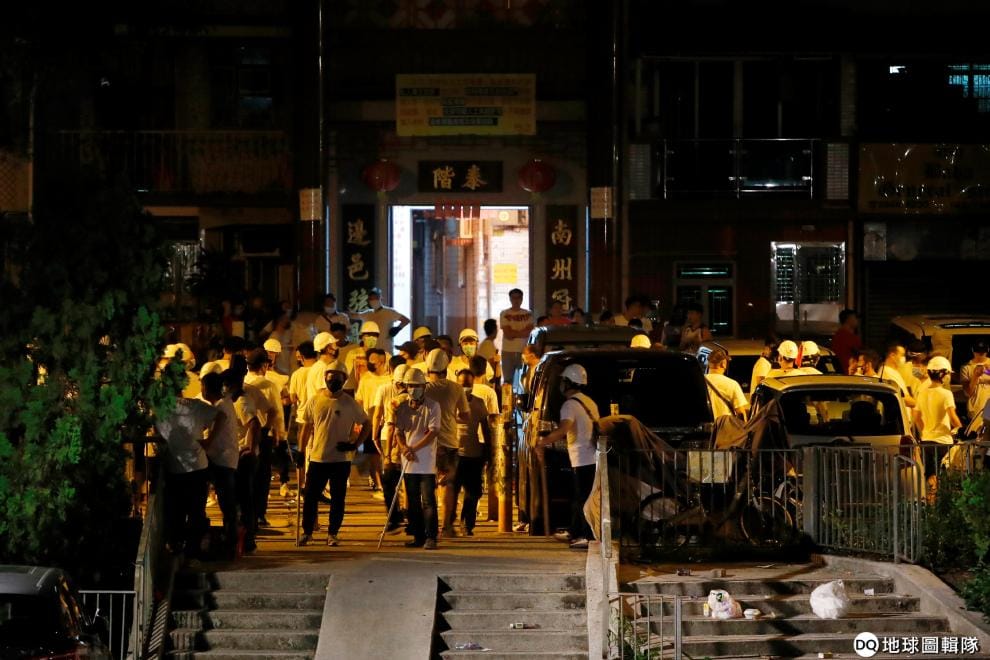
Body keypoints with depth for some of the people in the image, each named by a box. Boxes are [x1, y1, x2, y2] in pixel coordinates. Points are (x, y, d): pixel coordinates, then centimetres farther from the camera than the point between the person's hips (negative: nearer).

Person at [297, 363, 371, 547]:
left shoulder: (350, 404, -2)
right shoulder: (315, 401, 3)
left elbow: (366, 425, 6)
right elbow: (307, 427, 10)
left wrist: (355, 444, -5)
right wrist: (301, 451, 7)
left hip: (341, 459, -1)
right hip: (317, 457, 1)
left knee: (338, 498, 5)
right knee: (310, 497, 2)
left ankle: (333, 533, 15)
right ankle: (307, 531, 14)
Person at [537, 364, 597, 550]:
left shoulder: (570, 405, -14)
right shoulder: (588, 402, 15)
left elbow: (563, 429, -29)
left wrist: (543, 442, -21)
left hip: (583, 459, -9)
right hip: (591, 456, 9)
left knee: (583, 499, -7)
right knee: (577, 497, 20)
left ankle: (589, 537, -8)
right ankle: (574, 532, 29)